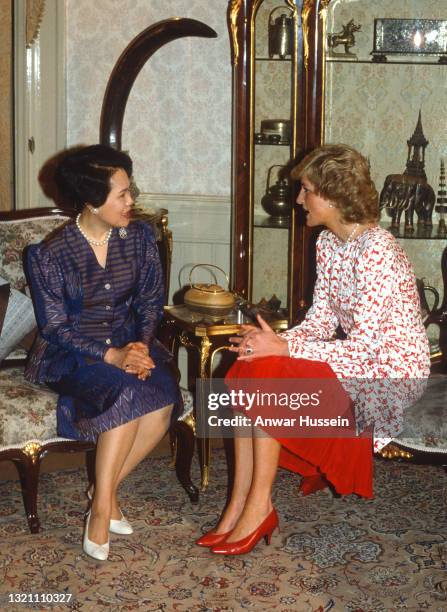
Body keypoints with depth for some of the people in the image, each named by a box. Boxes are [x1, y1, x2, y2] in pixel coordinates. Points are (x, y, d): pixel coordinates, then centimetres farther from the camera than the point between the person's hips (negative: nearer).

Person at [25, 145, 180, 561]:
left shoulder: (139, 237, 1)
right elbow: (55, 328, -10)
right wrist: (112, 356, -23)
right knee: (127, 394, -34)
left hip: (130, 342, 4)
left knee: (164, 397, -28)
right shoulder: (50, 255, -11)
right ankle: (103, 504, -19)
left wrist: (142, 344, -13)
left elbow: (151, 301, 7)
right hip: (72, 354, -4)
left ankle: (103, 490, -10)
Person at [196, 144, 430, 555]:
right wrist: (276, 340, -12)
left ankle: (258, 508, -12)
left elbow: (365, 346, -24)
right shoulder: (328, 242, 7)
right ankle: (241, 505, -11)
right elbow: (322, 320, 7)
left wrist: (284, 348, -24)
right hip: (355, 361, 9)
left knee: (264, 372, -22)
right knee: (250, 365, -12)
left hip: (393, 374, -9)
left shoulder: (376, 251, -22)